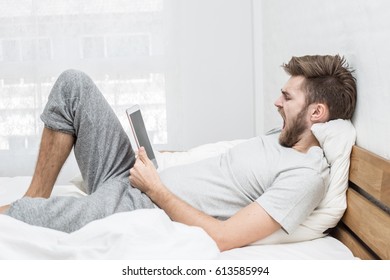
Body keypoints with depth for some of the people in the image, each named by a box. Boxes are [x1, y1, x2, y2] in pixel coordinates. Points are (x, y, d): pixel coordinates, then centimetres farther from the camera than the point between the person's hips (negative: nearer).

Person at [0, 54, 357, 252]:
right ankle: (37, 198, 7)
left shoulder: (306, 175, -18)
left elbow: (221, 238, -24)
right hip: (129, 178, 9)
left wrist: (157, 189, -16)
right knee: (73, 83, 1)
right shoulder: (282, 138, 11)